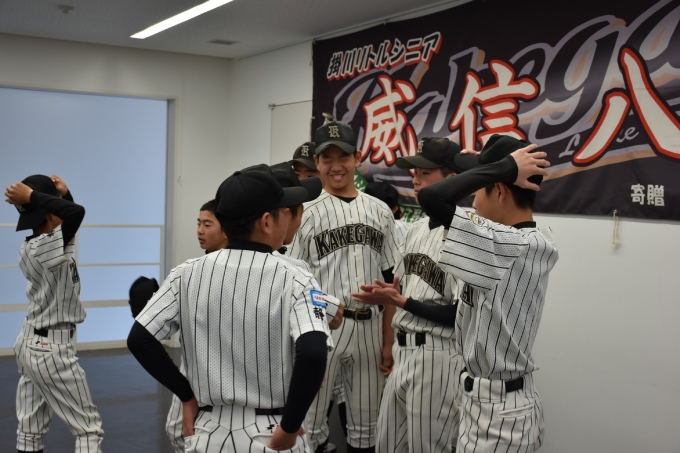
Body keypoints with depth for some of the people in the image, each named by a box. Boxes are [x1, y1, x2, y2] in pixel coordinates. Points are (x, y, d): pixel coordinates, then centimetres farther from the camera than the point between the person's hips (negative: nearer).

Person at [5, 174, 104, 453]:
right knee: (88, 428, -2)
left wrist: (64, 193, 5)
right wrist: (32, 197, -26)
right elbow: (76, 212, -38)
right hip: (51, 348, -9)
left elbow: (68, 220, 20)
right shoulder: (43, 248, -22)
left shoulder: (29, 247, 5)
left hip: (30, 343, 9)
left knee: (30, 430, 13)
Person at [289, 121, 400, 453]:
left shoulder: (379, 211, 10)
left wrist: (389, 340, 7)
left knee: (365, 426, 12)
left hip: (370, 326, 3)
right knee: (311, 424, 5)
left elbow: (390, 279, 11)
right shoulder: (307, 213, 1)